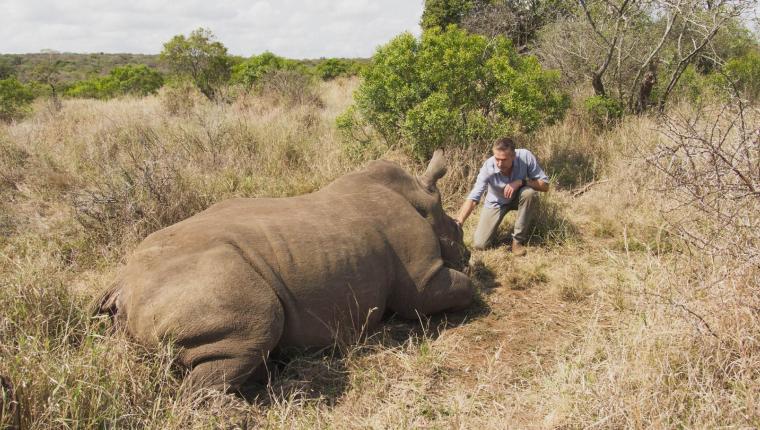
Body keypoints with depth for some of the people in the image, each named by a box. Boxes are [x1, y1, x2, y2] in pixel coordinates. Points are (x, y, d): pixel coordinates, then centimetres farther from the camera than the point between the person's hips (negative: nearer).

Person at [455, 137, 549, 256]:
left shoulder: (525, 156, -31)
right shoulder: (488, 167, -33)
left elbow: (545, 185, -24)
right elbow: (472, 198, -37)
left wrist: (521, 181, -39)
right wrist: (457, 223, -50)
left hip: (518, 197, 1)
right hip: (496, 202, -1)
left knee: (529, 192, -36)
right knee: (479, 244, -11)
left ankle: (518, 240, -17)